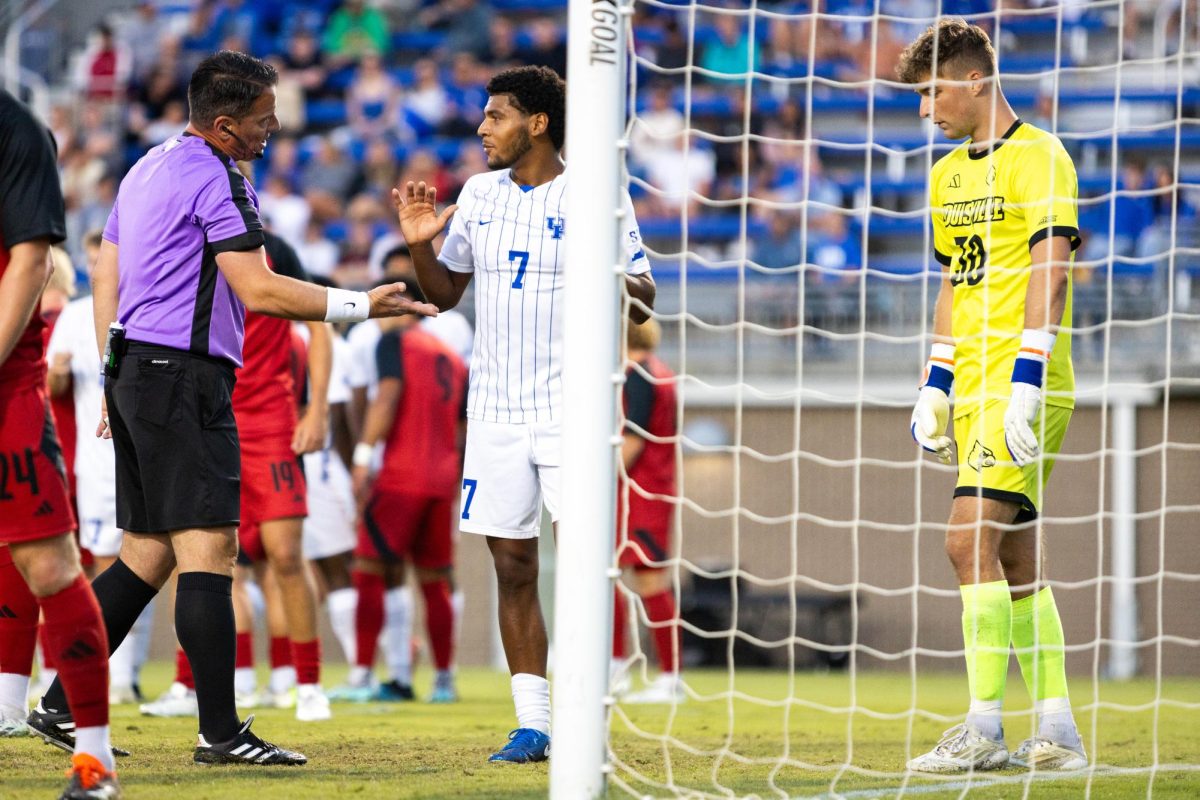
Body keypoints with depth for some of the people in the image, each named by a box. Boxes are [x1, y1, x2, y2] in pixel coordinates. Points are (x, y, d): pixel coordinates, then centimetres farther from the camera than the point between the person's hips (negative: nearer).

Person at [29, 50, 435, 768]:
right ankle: (221, 733, -14)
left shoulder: (147, 169, 18)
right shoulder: (215, 178, -12)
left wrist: (114, 383, 25)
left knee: (147, 554, 13)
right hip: (184, 378, -10)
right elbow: (260, 291, -17)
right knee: (209, 549, -11)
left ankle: (60, 706, 13)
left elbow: (106, 279, 22)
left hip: (135, 372, 10)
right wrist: (361, 305, -13)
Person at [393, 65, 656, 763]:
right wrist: (419, 245, 0)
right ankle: (533, 725, 9)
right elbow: (445, 292, 19)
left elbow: (644, 302, -2)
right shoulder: (480, 194, 11)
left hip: (571, 411, -5)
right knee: (513, 569, 4)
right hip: (496, 411, 5)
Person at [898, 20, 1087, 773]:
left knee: (970, 541, -15)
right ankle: (1057, 732, 9)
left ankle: (986, 731, -13)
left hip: (1025, 389, -8)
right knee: (1017, 561, 7)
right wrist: (937, 385, 17)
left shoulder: (1037, 158, -8)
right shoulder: (949, 174, 18)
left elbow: (1050, 270, -15)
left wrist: (1025, 381, -21)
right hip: (976, 391, 8)